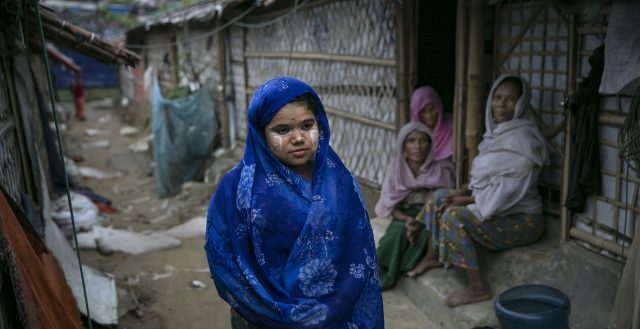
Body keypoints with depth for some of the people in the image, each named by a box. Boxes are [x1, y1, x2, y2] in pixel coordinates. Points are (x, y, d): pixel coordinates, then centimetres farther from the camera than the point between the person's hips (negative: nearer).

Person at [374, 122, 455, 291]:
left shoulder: (441, 169, -5)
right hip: (405, 216, 1)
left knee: (425, 232, -35)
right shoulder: (396, 168, -1)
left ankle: (386, 275, -32)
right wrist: (406, 218, -21)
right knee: (399, 231, -34)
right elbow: (390, 205, -1)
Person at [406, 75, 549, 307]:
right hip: (493, 206, 9)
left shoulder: (522, 138, -20)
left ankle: (478, 287, -16)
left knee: (454, 216, -27)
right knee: (440, 196, 10)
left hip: (520, 219, -9)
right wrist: (463, 192, -4)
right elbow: (481, 176, 13)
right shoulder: (498, 132, 9)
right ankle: (434, 255, 24)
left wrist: (466, 201, -17)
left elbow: (508, 191, -24)